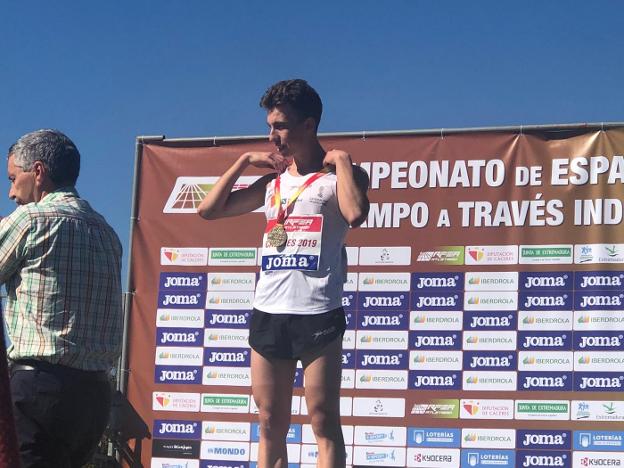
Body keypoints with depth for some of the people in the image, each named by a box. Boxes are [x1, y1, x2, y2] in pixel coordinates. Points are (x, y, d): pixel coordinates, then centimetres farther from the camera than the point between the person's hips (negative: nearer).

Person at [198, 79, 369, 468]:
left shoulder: (338, 175, 1)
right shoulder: (273, 181, 18)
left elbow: (355, 214, -21)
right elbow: (209, 209, 18)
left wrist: (341, 160, -9)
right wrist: (245, 161, 13)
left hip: (318, 315, -6)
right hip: (268, 313, 6)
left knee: (324, 420, -4)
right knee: (270, 424, 6)